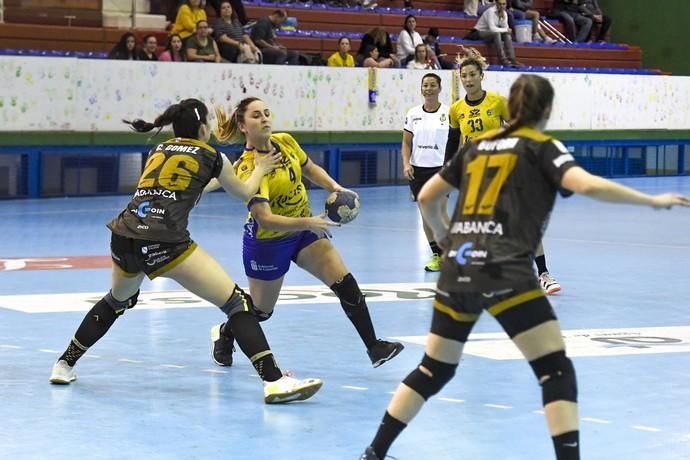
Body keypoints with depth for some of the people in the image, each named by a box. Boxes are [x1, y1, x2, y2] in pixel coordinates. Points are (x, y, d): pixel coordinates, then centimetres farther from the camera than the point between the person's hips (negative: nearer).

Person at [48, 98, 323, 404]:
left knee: (118, 301, 36)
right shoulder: (210, 156, 10)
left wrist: (212, 182, 56)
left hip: (123, 237, 6)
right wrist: (260, 170, 43)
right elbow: (245, 193, 26)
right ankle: (274, 381, -15)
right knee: (237, 302, -3)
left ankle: (64, 365, 42)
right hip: (164, 244, -6)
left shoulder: (159, 150, 24)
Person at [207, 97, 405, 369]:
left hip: (303, 231, 6)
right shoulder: (247, 168, -28)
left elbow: (310, 169, 12)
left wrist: (335, 188, -6)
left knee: (345, 282, -12)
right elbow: (265, 219, -36)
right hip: (267, 242, -6)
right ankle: (224, 334, 44)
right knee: (261, 310, 12)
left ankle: (374, 347, -10)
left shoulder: (285, 141, -8)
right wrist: (308, 222, -44)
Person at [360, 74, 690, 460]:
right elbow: (588, 185, -15)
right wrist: (651, 200, -7)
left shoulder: (478, 145, 19)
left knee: (435, 369, 20)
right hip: (504, 272, -6)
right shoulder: (542, 147, 3)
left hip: (456, 270, 6)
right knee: (557, 371, -1)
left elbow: (426, 198, 24)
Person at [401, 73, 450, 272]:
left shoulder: (449, 112, -3)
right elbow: (406, 143, 10)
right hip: (418, 168, 4)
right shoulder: (413, 114, 7)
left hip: (441, 167, -4)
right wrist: (406, 164, -4)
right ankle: (436, 255, 16)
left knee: (439, 211, -14)